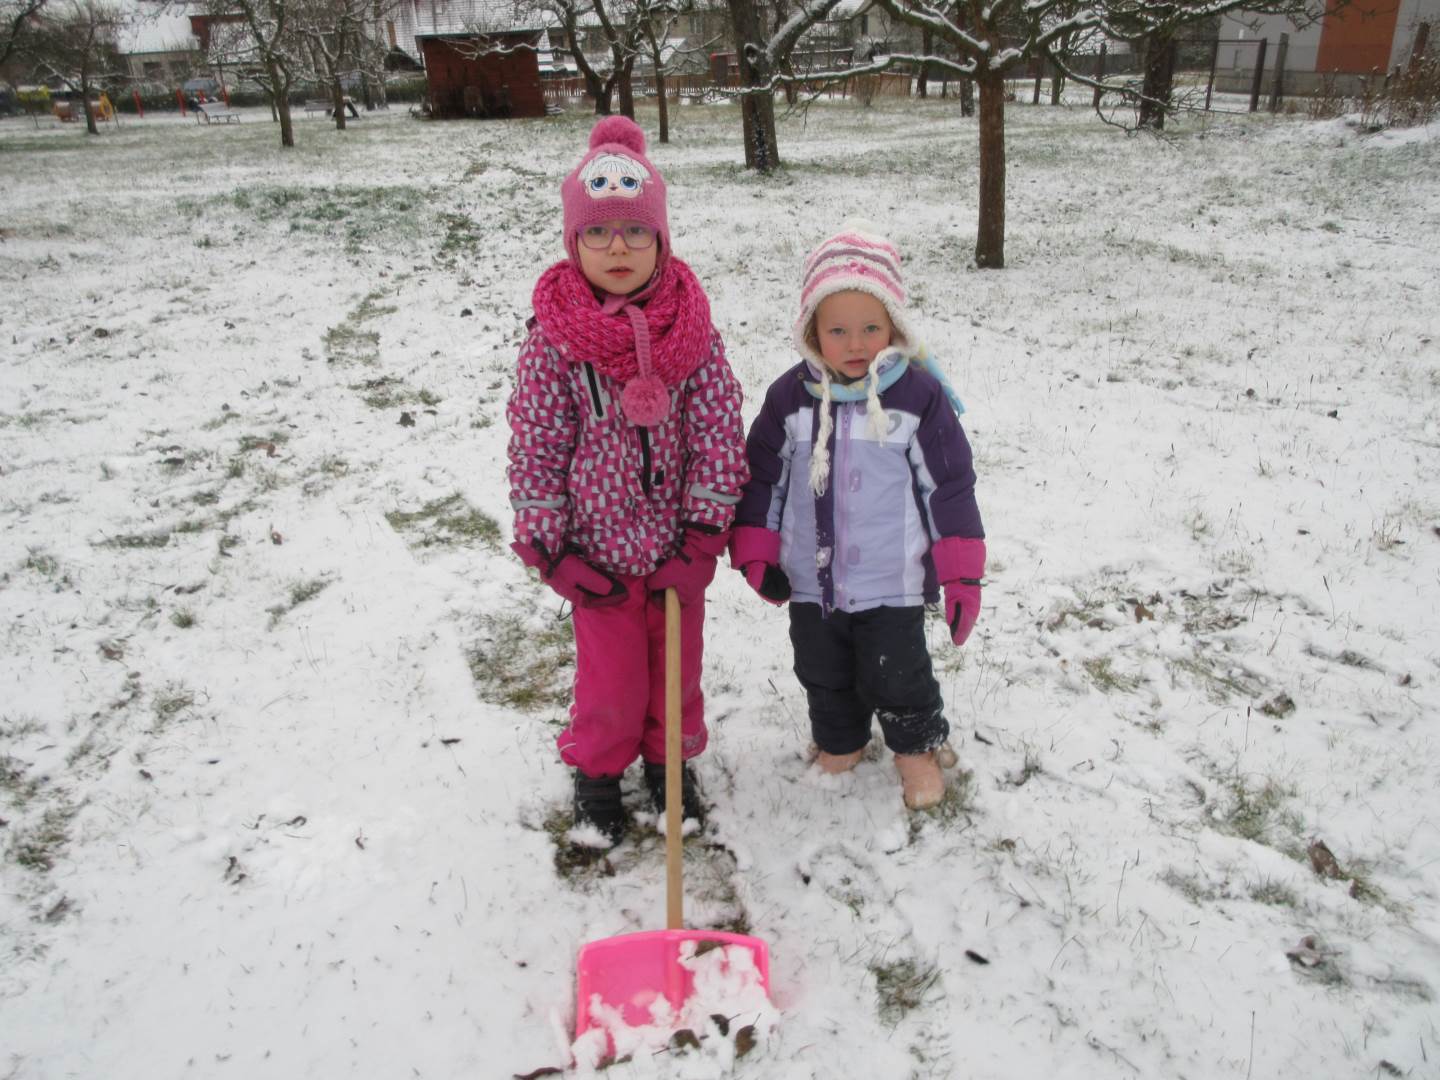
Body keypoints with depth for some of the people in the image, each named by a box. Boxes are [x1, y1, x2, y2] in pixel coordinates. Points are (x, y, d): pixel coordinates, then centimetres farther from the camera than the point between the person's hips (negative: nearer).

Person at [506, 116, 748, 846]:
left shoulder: (692, 331, -7)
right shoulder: (552, 340, -11)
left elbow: (720, 436, -6)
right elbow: (534, 450, -7)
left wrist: (701, 538, -11)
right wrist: (551, 549, -9)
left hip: (676, 545, 2)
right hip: (598, 550, -2)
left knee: (678, 666, 18)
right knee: (611, 677, 9)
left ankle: (670, 762, 44)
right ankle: (597, 772, 36)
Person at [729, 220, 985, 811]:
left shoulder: (919, 396, -11)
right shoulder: (791, 396, -5)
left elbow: (950, 484, -6)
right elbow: (763, 475, 5)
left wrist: (962, 573, -6)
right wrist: (757, 553, 4)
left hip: (892, 584, -3)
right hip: (811, 582, 3)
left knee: (896, 675, 10)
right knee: (823, 675, 20)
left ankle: (919, 747, 39)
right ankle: (838, 744, 46)